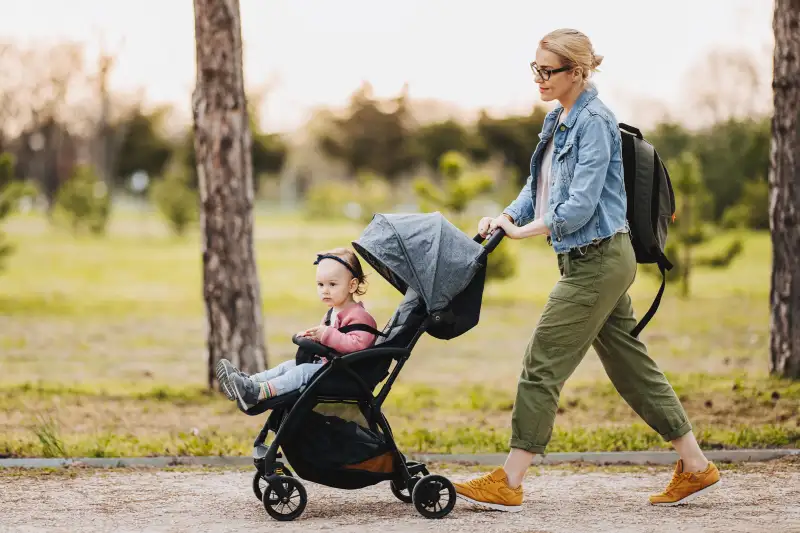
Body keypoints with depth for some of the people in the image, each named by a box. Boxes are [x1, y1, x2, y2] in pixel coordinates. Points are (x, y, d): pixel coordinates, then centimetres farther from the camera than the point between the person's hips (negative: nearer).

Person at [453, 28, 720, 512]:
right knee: (630, 364, 13)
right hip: (588, 260, 10)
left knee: (543, 364, -6)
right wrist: (505, 217, -1)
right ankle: (696, 467, 19)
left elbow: (581, 204, -22)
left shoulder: (594, 121, -16)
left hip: (598, 261, -10)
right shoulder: (559, 119, 13)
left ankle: (508, 484, -1)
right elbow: (538, 186, 16)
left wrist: (523, 231, -15)